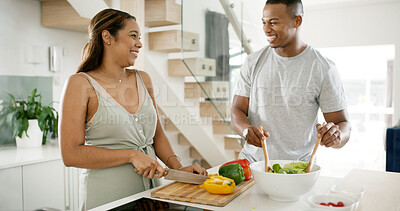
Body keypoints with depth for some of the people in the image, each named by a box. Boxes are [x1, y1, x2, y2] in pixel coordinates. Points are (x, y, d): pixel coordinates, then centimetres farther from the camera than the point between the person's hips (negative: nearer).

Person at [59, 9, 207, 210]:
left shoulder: (143, 79, 7)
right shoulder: (80, 84, -9)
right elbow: (71, 154, -14)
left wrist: (178, 167, -2)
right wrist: (132, 155, -18)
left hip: (149, 189, 5)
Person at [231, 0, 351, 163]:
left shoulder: (324, 69, -3)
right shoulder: (253, 62, 5)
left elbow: (343, 124, -1)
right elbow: (237, 110, 3)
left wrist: (336, 136, -25)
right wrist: (247, 129, -19)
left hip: (299, 166, 0)